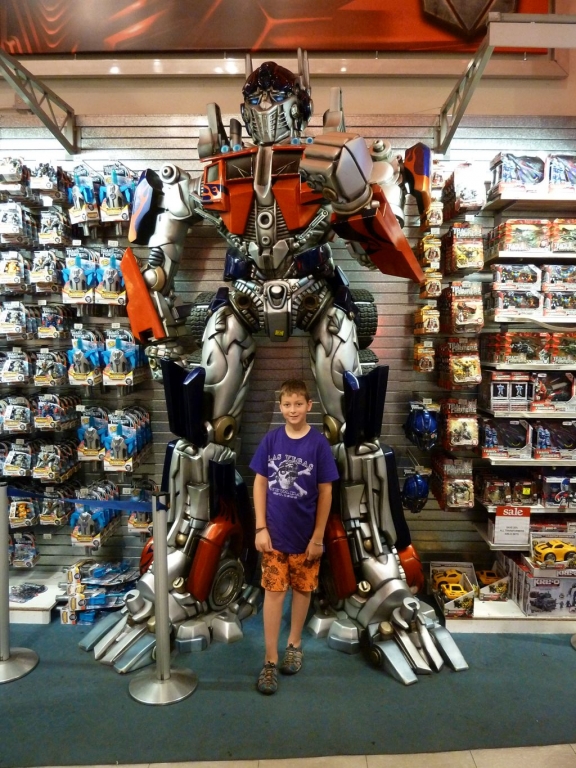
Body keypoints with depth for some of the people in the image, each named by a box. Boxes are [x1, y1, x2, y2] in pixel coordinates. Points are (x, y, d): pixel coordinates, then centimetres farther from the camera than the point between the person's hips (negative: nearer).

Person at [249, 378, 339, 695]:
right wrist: (261, 527, -6)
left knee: (302, 589, 16)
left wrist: (318, 536, -7)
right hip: (274, 531, 1)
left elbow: (325, 492, -7)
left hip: (305, 533, 0)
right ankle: (270, 660, 17)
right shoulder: (271, 440, -6)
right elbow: (260, 484, -1)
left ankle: (294, 644, 37)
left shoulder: (318, 443, -12)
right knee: (273, 591, 5)